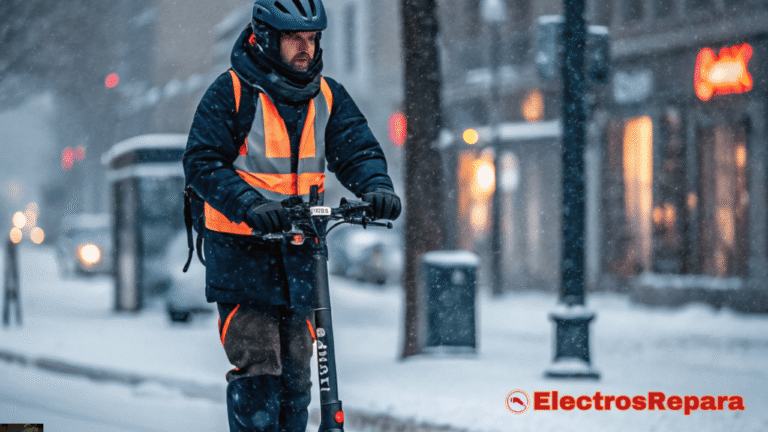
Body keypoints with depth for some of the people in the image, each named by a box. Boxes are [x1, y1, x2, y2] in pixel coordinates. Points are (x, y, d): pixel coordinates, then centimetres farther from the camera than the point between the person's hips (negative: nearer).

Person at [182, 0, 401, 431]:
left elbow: (358, 149, -1)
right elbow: (202, 163, -12)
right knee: (257, 368, -11)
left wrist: (377, 186, -24)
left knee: (296, 374, 7)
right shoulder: (231, 92, -6)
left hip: (297, 250, 5)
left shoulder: (327, 96, 8)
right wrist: (251, 205, -29)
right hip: (241, 249, -4)